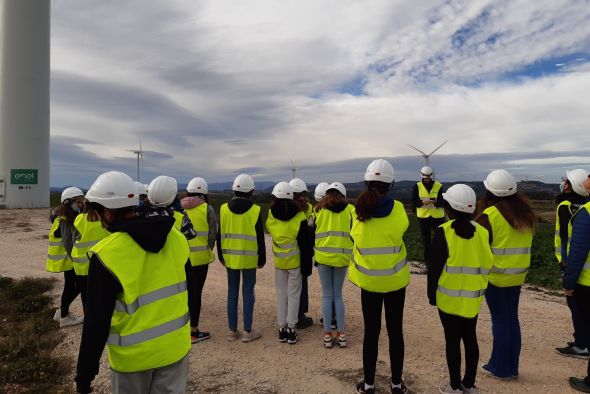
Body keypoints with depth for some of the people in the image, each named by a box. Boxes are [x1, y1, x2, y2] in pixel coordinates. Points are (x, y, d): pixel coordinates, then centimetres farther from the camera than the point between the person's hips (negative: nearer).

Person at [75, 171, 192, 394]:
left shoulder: (107, 255, -20)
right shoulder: (176, 238, -6)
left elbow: (97, 323, -15)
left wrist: (85, 374, -2)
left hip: (134, 355, -3)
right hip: (175, 347, 4)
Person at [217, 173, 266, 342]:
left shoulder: (224, 209, 0)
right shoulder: (255, 210, -8)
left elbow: (220, 235, 5)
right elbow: (260, 237, -5)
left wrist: (221, 256, 15)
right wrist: (261, 259, 4)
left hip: (230, 257, 3)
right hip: (249, 258, -3)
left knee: (232, 292, 11)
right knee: (248, 292, 5)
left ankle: (232, 330, 18)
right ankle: (248, 331, 11)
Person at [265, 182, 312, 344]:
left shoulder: (270, 215, -8)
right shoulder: (299, 218, -12)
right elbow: (305, 244, -10)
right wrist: (307, 264, -2)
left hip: (279, 262, 2)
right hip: (295, 262, -2)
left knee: (281, 294, 13)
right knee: (293, 294, 8)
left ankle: (282, 328, 18)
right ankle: (291, 329, 11)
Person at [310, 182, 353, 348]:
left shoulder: (319, 209, 4)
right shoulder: (349, 209, 2)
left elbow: (310, 230, 9)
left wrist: (315, 251, 22)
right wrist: (353, 253, 16)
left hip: (323, 256, 0)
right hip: (342, 257, 0)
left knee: (327, 296, 10)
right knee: (338, 295, 13)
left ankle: (327, 335, 11)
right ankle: (341, 334, 13)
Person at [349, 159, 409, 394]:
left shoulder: (358, 212, -12)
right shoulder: (398, 209, -12)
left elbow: (356, 239, 1)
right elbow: (402, 230, 4)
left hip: (369, 281, 0)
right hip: (396, 280, 0)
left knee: (371, 332, 11)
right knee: (395, 331, 13)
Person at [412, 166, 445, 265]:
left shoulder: (439, 186, -4)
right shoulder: (417, 186, -2)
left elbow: (443, 202, -6)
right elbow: (414, 202, -5)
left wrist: (436, 201, -28)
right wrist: (422, 202, -25)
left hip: (438, 216, -1)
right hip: (423, 216, 1)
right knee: (426, 239, 10)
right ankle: (428, 260, 23)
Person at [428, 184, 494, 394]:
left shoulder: (443, 232, -15)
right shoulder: (481, 232, -1)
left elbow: (435, 267, -13)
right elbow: (487, 264, 6)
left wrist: (431, 294, -1)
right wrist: (479, 287, 17)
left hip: (449, 297, -4)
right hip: (472, 297, 5)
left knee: (452, 341, 6)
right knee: (470, 338, 16)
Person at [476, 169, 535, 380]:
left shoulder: (490, 215, -17)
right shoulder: (525, 213, 4)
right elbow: (522, 243, 11)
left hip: (496, 276, -6)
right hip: (518, 275, 6)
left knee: (500, 321, 5)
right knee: (512, 319, 15)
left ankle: (500, 368, 17)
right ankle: (512, 367, 27)